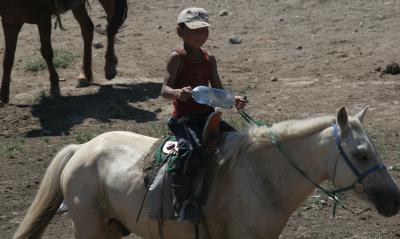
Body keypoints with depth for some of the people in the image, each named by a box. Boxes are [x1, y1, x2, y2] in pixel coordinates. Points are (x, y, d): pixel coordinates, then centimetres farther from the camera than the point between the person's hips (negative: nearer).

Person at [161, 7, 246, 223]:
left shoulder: (209, 60, 13)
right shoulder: (178, 58, -4)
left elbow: (218, 91, 17)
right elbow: (164, 90, -12)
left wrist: (233, 100, -3)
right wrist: (178, 93, -34)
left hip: (207, 115, 7)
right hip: (183, 118, -6)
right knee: (190, 148, -33)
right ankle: (183, 203, -27)